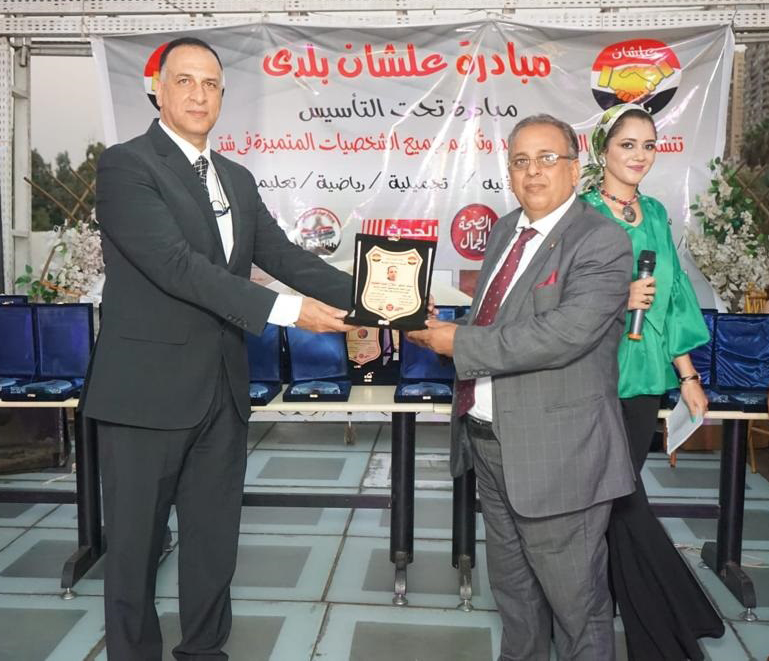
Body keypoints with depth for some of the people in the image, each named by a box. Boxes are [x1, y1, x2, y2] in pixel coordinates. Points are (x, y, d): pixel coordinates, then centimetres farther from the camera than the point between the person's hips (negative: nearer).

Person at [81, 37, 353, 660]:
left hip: (222, 391, 6)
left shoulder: (238, 179, 13)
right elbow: (176, 264, -21)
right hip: (147, 391, -6)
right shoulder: (126, 166, -10)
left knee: (214, 538, 16)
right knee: (136, 543, 8)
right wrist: (284, 309, -25)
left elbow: (283, 254, 7)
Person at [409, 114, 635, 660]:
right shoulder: (505, 230, 10)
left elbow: (562, 335, -27)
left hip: (556, 454, -8)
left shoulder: (602, 243, -16)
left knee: (575, 602, 8)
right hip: (489, 441, 8)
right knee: (512, 589, 25)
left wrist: (460, 342, -21)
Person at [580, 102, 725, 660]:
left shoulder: (655, 213, 11)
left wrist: (687, 375, 12)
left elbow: (672, 299, 14)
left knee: (617, 499, 12)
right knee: (624, 501, 0)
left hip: (645, 377, 5)